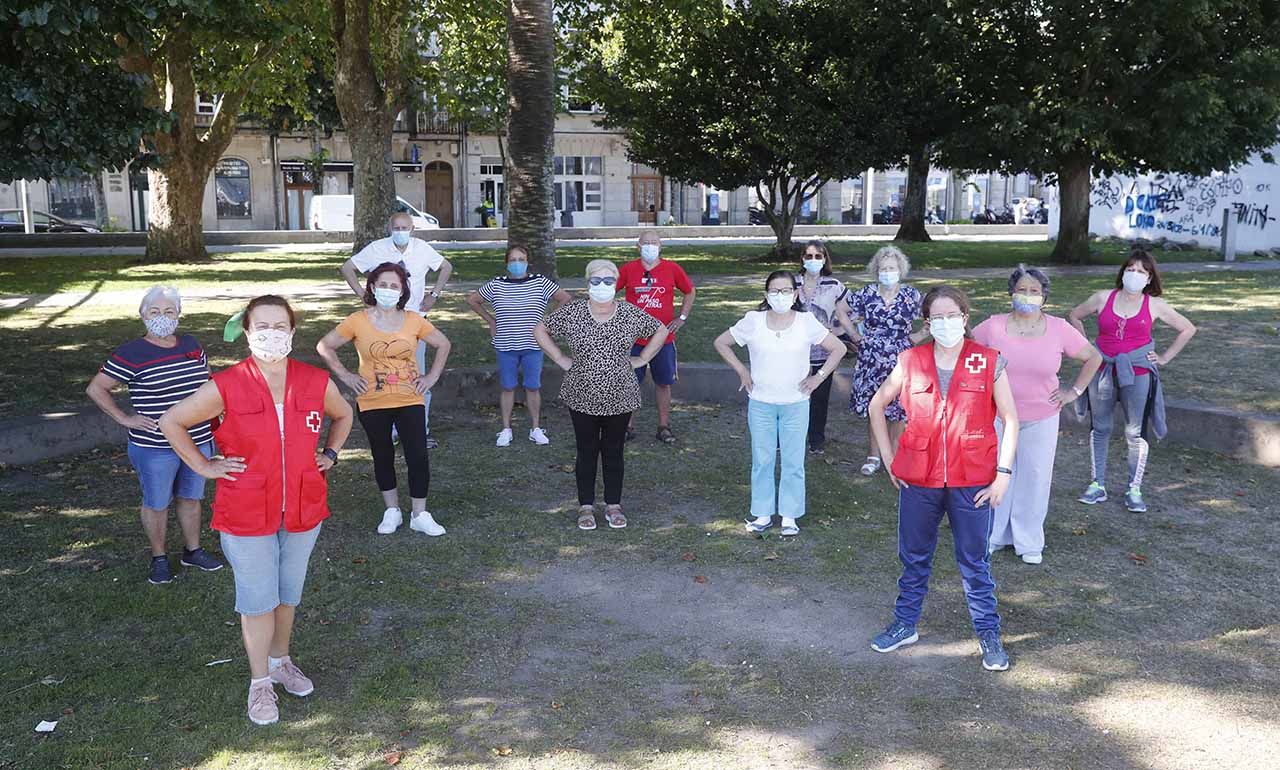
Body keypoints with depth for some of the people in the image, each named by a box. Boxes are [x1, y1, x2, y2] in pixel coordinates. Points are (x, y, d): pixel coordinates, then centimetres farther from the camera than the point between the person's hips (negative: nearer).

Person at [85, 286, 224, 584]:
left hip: (198, 442, 5)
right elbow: (95, 389, -7)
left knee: (191, 497, 18)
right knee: (156, 504, 10)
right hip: (154, 449, -4)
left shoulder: (191, 345, 4)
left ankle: (192, 551, 34)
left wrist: (212, 423, 11)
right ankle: (159, 557, 29)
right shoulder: (131, 354, -12)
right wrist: (125, 419, -11)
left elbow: (207, 383, 17)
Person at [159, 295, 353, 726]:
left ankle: (281, 661, 41)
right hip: (246, 515, -3)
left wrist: (329, 455, 5)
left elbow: (343, 416, 15)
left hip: (303, 509, 3)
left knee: (289, 593, 18)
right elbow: (172, 422, -3)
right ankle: (260, 682, 26)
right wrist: (204, 467, -5)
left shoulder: (316, 383, -7)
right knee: (257, 600, 7)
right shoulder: (226, 387, -16)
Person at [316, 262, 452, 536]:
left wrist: (432, 376, 3)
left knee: (418, 457, -2)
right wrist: (345, 376, -3)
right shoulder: (357, 321, -7)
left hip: (410, 401, 0)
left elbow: (443, 344, 11)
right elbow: (324, 347, 2)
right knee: (383, 457, 13)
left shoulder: (414, 321, -3)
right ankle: (392, 511, 29)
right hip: (373, 403, 0)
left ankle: (419, 515, 12)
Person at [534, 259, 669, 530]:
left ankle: (613, 506, 23)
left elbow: (661, 331, 10)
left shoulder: (631, 314, -4)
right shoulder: (571, 312, -6)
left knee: (614, 453, 11)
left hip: (620, 398, 1)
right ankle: (586, 507, 21)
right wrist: (560, 359, -2)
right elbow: (540, 330, 4)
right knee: (587, 453, 9)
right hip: (582, 398, -1)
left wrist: (642, 359, 2)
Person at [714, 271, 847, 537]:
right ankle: (763, 514, 20)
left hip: (796, 404, 0)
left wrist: (819, 376, -2)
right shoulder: (753, 321, -5)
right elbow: (721, 343, 7)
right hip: (760, 403, 1)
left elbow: (838, 348, 4)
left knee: (794, 462, 5)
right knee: (762, 460, 8)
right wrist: (742, 372, 2)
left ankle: (790, 516, 17)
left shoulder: (807, 322, -5)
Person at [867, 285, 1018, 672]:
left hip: (972, 481, -1)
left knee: (974, 561, 9)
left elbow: (1010, 419, 0)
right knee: (914, 556, 15)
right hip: (918, 479, 2)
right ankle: (905, 625, 31)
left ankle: (988, 634, 24)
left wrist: (1003, 474, -7)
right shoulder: (911, 361, -1)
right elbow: (877, 404, 10)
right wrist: (888, 457, 5)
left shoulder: (989, 362, -4)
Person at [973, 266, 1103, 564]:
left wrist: (1075, 391, 2)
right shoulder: (993, 326, -6)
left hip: (1040, 420, 0)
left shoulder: (1059, 329, -5)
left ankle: (1029, 542, 25)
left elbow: (1093, 358, 7)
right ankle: (993, 536, 27)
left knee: (1034, 480, 9)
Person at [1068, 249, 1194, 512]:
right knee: (1099, 429, 9)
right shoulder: (1103, 298, 1)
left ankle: (1134, 490, 12)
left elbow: (1188, 329, 9)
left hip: (1137, 374, -1)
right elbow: (1075, 315, 15)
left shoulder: (1154, 305, -1)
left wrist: (1165, 357, 4)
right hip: (1103, 371, 2)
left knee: (1136, 433, 2)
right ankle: (1098, 485, 19)